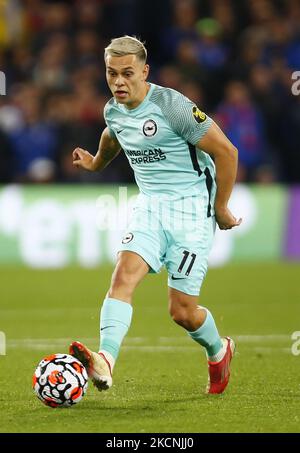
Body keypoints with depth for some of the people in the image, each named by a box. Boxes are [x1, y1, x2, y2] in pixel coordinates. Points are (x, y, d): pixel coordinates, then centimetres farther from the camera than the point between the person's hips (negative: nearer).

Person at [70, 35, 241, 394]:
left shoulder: (172, 106, -18)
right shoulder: (113, 111, 4)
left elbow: (225, 152, -13)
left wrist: (221, 208, -7)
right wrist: (96, 163, 49)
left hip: (192, 207, -5)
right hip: (149, 205, 6)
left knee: (182, 311, -3)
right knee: (124, 274, -23)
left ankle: (219, 352, 30)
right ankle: (105, 362, -38)